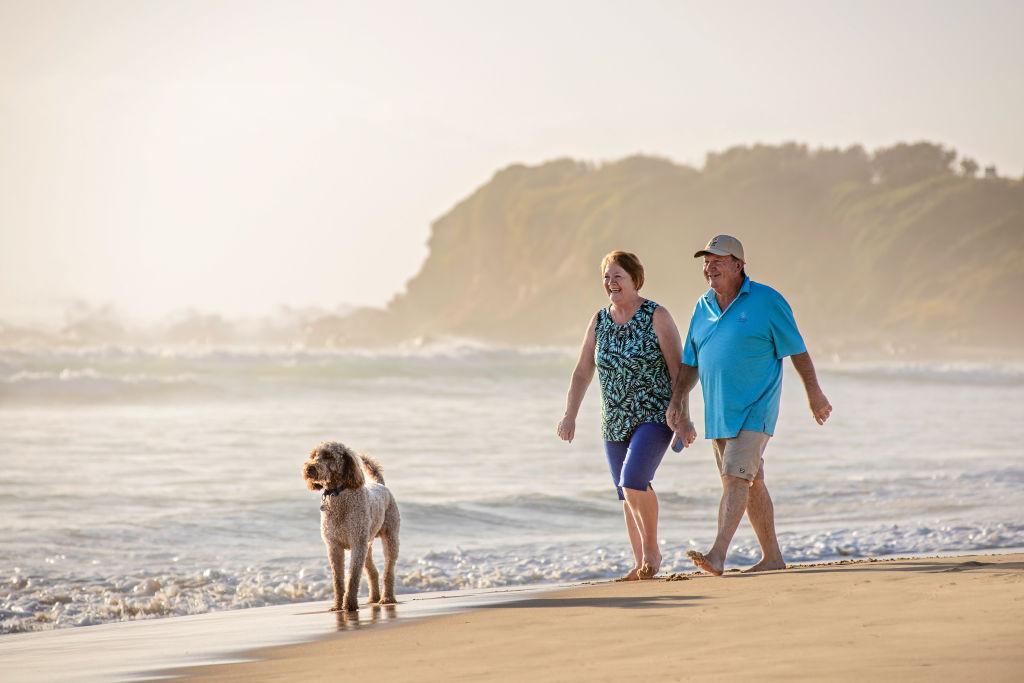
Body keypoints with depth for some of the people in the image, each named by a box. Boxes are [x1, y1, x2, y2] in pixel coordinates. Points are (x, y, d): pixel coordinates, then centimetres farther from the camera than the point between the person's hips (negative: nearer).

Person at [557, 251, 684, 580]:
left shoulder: (656, 317, -8)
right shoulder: (599, 320, 6)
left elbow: (677, 368, -9)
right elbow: (582, 371, 10)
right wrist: (570, 415, 3)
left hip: (654, 417, -6)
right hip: (615, 422, 6)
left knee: (633, 482, -22)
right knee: (628, 495, 8)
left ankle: (652, 550, -4)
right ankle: (641, 565, 17)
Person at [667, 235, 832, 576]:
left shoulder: (766, 301, -7)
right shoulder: (703, 307, 11)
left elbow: (797, 350, -1)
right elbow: (690, 363, 15)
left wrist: (814, 393, 3)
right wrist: (677, 401, 3)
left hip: (755, 410, -7)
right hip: (718, 412, 7)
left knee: (736, 477, -18)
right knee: (751, 483, 13)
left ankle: (717, 555, -27)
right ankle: (772, 556, 21)